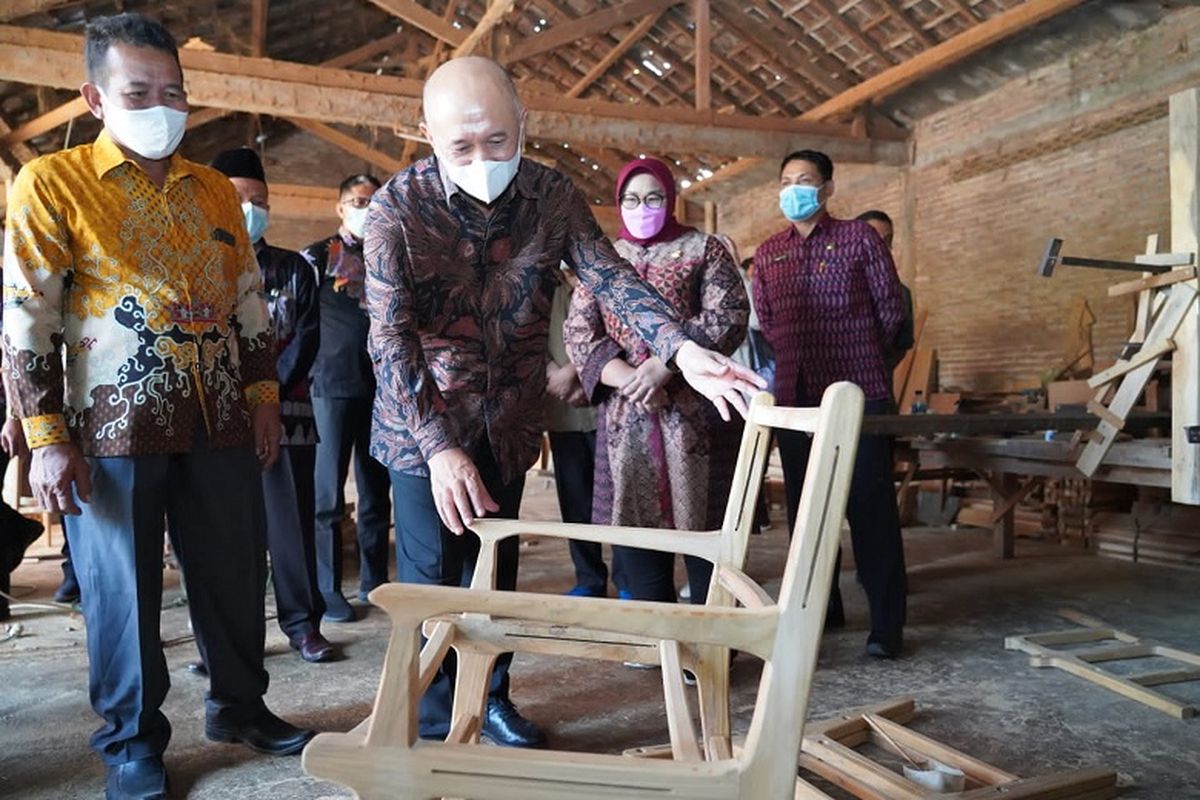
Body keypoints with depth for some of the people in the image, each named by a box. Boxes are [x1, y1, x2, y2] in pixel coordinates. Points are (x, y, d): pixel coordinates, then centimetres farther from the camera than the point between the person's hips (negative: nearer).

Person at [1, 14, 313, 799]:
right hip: (114, 427, -4)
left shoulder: (215, 189, 13)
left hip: (219, 421, 4)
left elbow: (249, 300, 16)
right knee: (124, 590, 6)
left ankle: (240, 705, 29)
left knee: (236, 572, 10)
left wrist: (263, 394, 10)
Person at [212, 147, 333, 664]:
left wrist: (267, 391, -9)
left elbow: (307, 338, 3)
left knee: (292, 521, 2)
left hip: (286, 413, 1)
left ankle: (303, 623, 12)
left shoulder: (294, 268, 12)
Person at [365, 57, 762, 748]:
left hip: (510, 418, 3)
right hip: (424, 421, -3)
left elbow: (610, 275, -15)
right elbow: (391, 338, -23)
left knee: (496, 564, 14)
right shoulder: (398, 208, -18)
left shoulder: (552, 194, -9)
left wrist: (683, 349, -33)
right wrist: (439, 448, -33)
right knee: (434, 572, 2)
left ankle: (490, 699, 31)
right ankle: (436, 723, 22)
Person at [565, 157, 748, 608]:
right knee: (636, 526, 6)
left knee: (702, 523, -1)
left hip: (694, 411, -3)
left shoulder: (703, 249, 7)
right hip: (624, 415, 3)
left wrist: (664, 365, -16)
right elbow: (579, 331, 6)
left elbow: (728, 316, -5)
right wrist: (627, 379, -11)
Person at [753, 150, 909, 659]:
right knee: (804, 504, 9)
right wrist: (799, 360, 11)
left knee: (870, 506, -4)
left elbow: (891, 307, 4)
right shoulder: (767, 254, 11)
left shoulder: (858, 237, 1)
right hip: (796, 395, 4)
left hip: (858, 392, -4)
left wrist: (859, 354, 10)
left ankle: (886, 622, 4)